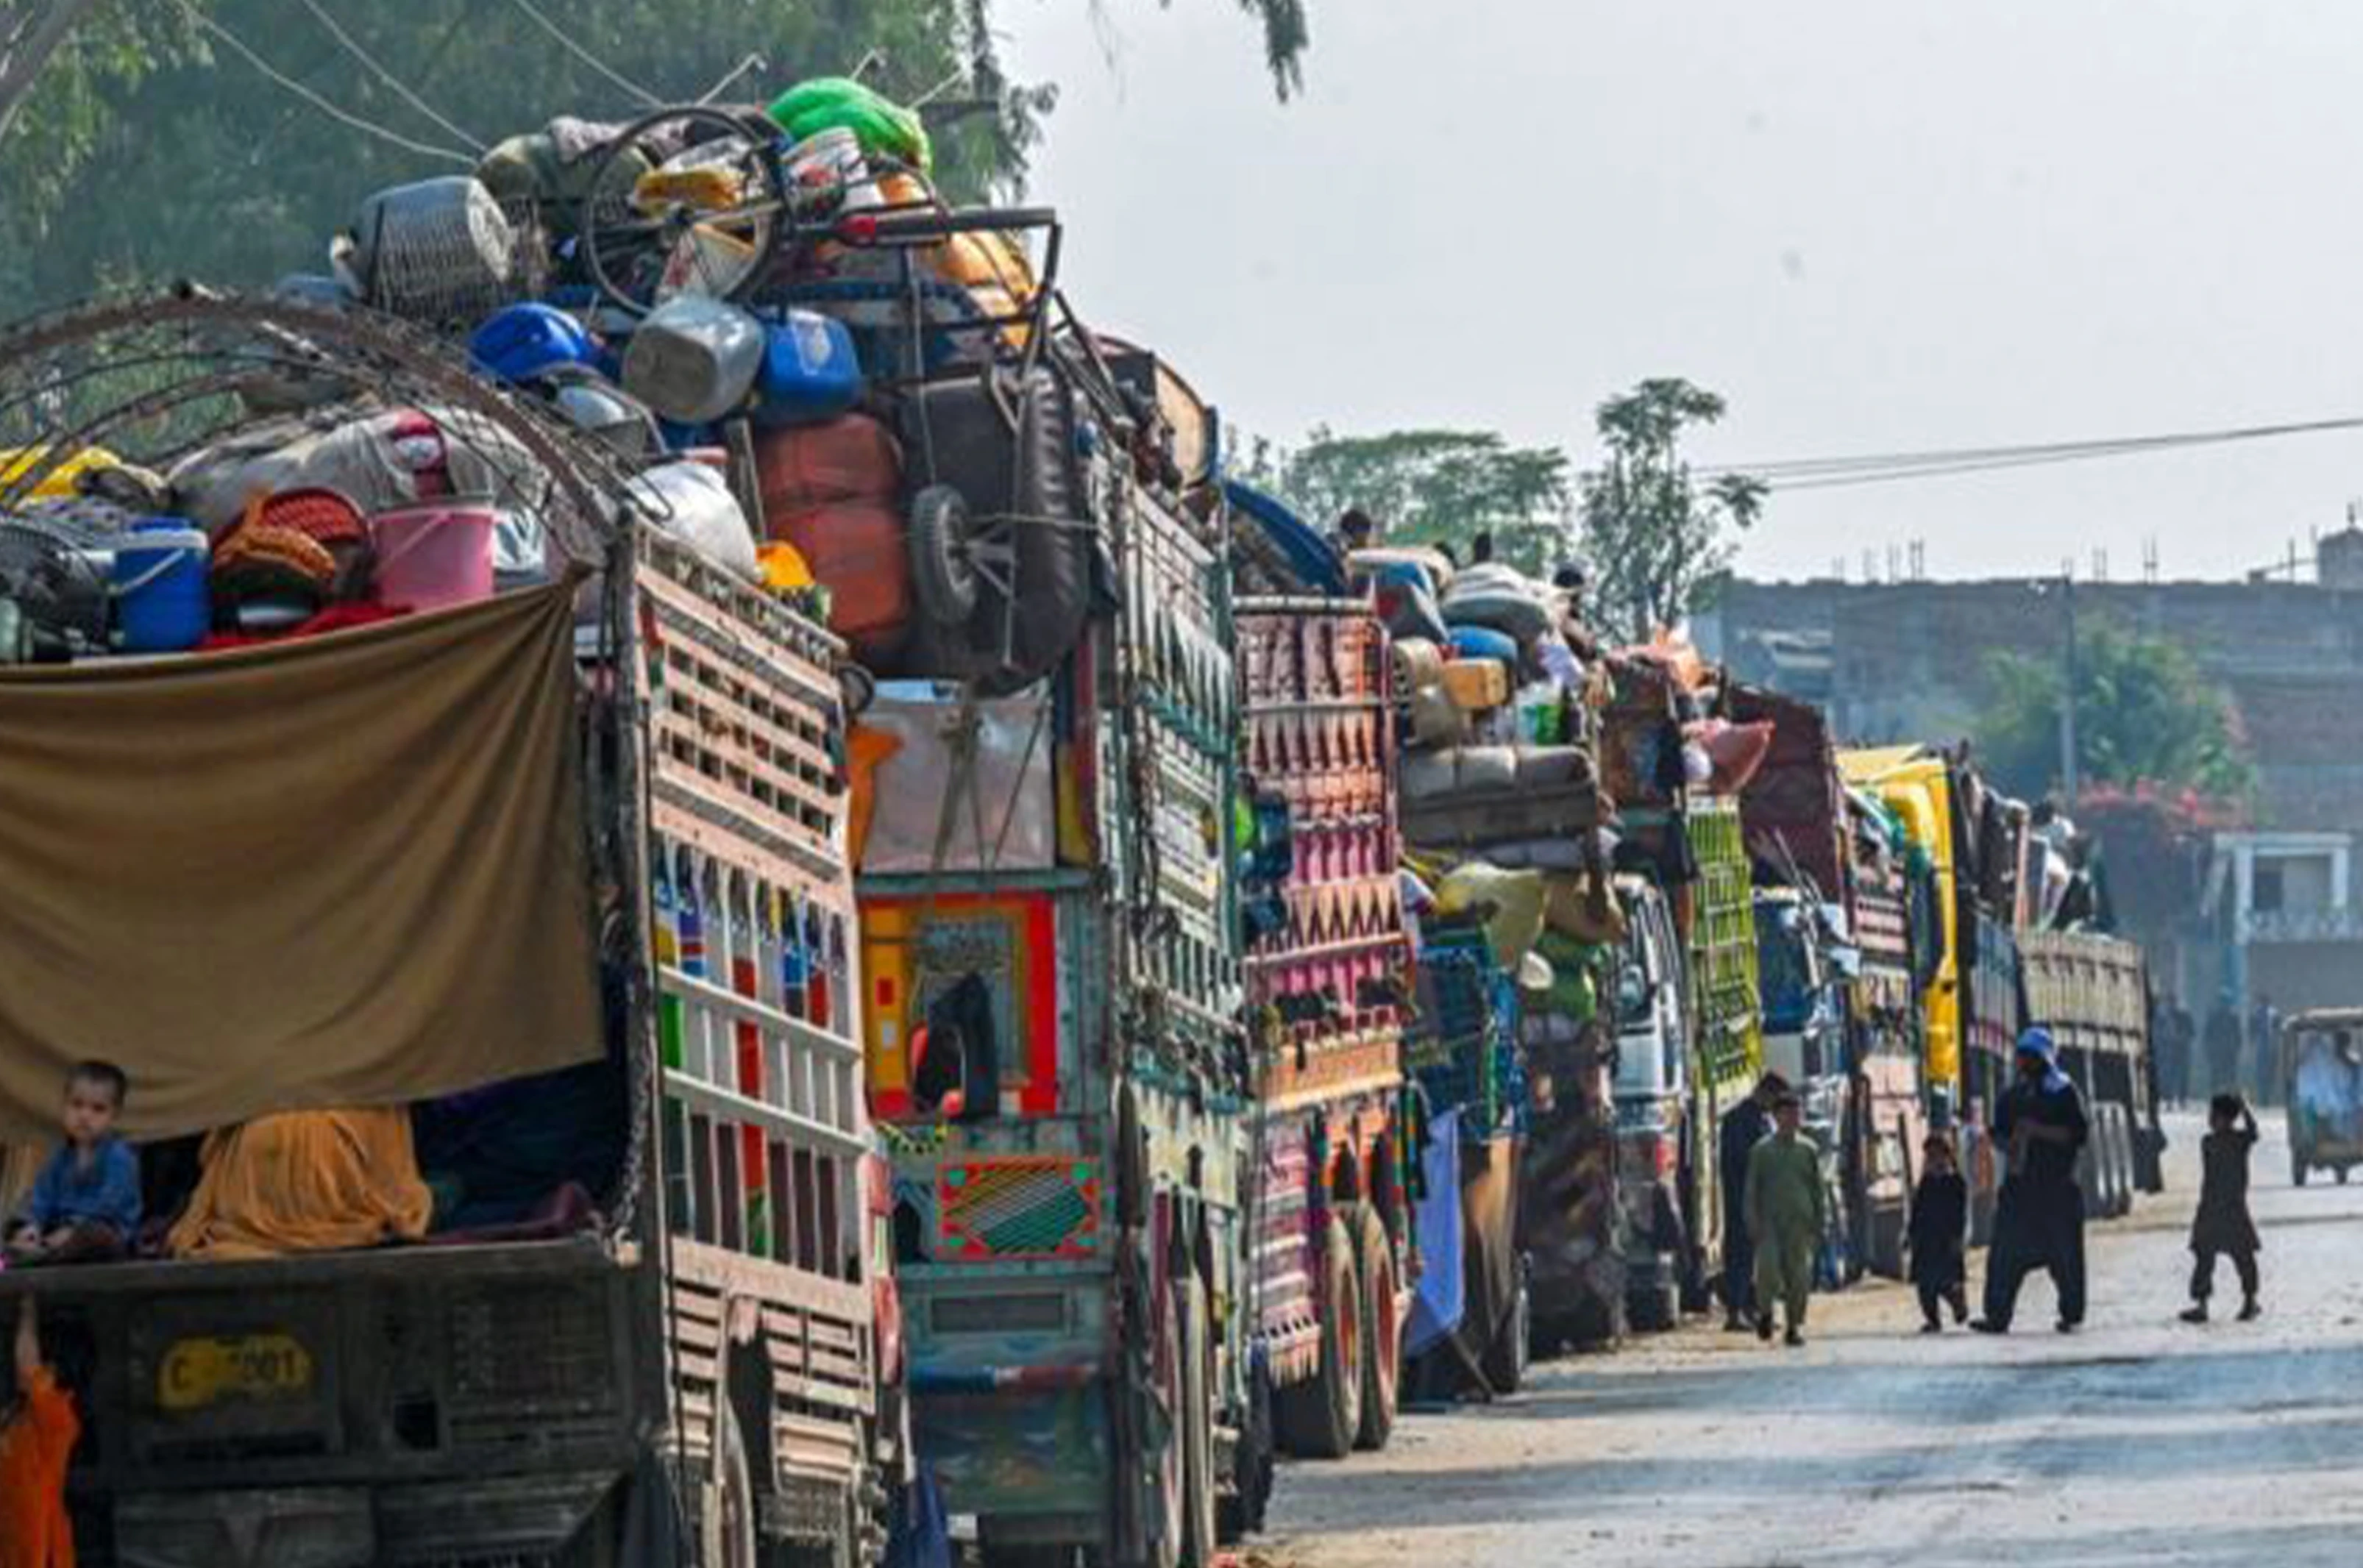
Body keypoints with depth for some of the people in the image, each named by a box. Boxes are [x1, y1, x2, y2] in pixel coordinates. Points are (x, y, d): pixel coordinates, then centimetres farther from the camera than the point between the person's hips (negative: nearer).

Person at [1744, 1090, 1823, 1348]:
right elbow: (1752, 1190, 6)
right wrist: (1753, 1222, -4)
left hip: (1800, 1220, 2)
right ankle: (1765, 1312, 7)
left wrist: (1818, 1225, 9)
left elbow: (1817, 1190, 13)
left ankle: (1795, 1326, 8)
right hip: (1770, 1219, -2)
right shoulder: (1762, 1151, 5)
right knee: (1768, 1267, -17)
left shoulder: (1809, 1150, 9)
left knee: (1799, 1274, -2)